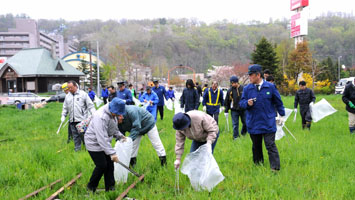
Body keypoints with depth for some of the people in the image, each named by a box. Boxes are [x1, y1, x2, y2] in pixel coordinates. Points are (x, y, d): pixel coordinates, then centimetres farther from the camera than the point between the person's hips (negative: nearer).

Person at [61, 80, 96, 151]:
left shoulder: (83, 94, 0)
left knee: (82, 134, -6)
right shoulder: (67, 96, 14)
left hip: (82, 119, -5)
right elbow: (65, 107, 22)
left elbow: (90, 105, -2)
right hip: (72, 120, 5)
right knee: (75, 135, 8)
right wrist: (63, 116, 10)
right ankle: (77, 148, 18)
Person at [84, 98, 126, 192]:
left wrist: (119, 135, 2)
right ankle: (91, 187, 13)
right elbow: (102, 138, -35)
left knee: (109, 165, 6)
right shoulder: (101, 117, -32)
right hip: (94, 143, -9)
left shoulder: (112, 114, -1)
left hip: (104, 143, 9)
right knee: (101, 165, -8)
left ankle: (110, 188, 16)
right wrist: (112, 153, -36)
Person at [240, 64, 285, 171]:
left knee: (270, 145, -7)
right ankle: (258, 165, 30)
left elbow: (278, 102, 9)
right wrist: (247, 103, -16)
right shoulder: (247, 88, 2)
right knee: (256, 145, 14)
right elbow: (241, 102, 7)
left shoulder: (270, 87, -1)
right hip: (253, 124, 3)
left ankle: (275, 167, -5)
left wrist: (282, 115, 14)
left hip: (268, 123, -3)